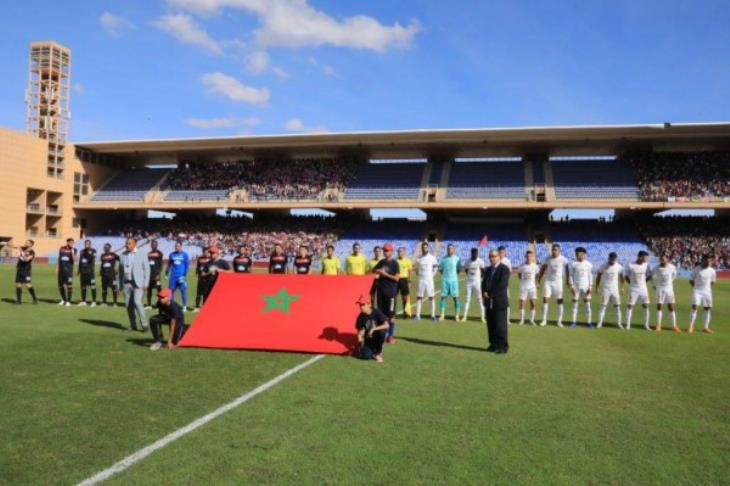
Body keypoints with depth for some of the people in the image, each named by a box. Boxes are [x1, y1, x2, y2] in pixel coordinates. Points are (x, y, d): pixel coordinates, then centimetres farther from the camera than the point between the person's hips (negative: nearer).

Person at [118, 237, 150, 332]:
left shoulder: (142, 254, 0)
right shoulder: (122, 255, 10)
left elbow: (146, 269, -1)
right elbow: (121, 270, 14)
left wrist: (146, 284, -7)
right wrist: (120, 284, 10)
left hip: (137, 283, -4)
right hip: (126, 283, 4)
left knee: (137, 302, -16)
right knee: (128, 304, 4)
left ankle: (144, 324, -6)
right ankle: (133, 325, 15)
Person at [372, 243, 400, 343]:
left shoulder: (394, 263, -7)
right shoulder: (382, 262, 11)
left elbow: (396, 278, -13)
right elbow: (373, 270, 19)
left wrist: (385, 274, -17)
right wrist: (377, 271, -3)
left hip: (390, 291, -6)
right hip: (381, 290, 6)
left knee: (391, 314, -1)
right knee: (381, 313, 11)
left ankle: (391, 335, 7)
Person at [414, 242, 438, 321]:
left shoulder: (432, 258, 1)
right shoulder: (419, 258, 4)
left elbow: (435, 268, 9)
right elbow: (416, 269, 14)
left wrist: (432, 275, 0)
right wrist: (419, 275, 3)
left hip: (429, 280, -2)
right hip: (421, 280, 2)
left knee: (431, 297, -1)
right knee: (419, 297, 2)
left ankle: (433, 315, 3)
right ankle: (417, 315, 6)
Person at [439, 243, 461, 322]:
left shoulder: (457, 259, 3)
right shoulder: (443, 259, 8)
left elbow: (459, 270, 7)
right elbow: (440, 269, 13)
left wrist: (455, 275, -3)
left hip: (454, 280, -2)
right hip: (445, 280, 2)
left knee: (456, 297, -3)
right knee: (443, 297, 1)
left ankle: (456, 315, 2)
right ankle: (442, 315, 5)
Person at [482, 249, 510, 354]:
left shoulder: (504, 269, -6)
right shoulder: (488, 270, 17)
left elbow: (502, 284, -16)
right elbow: (484, 283, 12)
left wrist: (490, 293, -14)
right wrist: (484, 292, -9)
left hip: (500, 302, -7)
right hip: (489, 302, 7)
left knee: (500, 325, -5)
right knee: (491, 325, 9)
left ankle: (503, 346, 1)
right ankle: (493, 344, 18)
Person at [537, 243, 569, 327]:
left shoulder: (563, 259, -8)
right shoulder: (548, 258, 0)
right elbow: (543, 269, 7)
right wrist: (538, 280, 5)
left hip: (558, 282, -2)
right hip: (548, 281, 2)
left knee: (560, 301, 2)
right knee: (545, 300, -2)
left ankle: (559, 321, 10)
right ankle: (544, 320, 6)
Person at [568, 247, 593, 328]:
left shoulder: (589, 264, 3)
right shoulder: (573, 264, 0)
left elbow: (590, 276, 5)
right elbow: (570, 275, 1)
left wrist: (590, 287, -3)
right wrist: (571, 286, -7)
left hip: (586, 287, 1)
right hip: (576, 286, 0)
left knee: (587, 304, 1)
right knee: (575, 304, 1)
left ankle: (589, 323, 6)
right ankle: (574, 322, 4)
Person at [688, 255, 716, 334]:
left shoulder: (712, 271, 1)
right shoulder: (697, 269, -9)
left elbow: (713, 281, 15)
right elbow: (691, 280, -1)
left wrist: (707, 287, 6)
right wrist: (696, 287, -2)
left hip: (707, 291, 4)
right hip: (697, 291, -4)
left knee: (708, 308, 5)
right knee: (694, 307, -11)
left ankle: (705, 327, 15)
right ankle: (691, 326, -7)